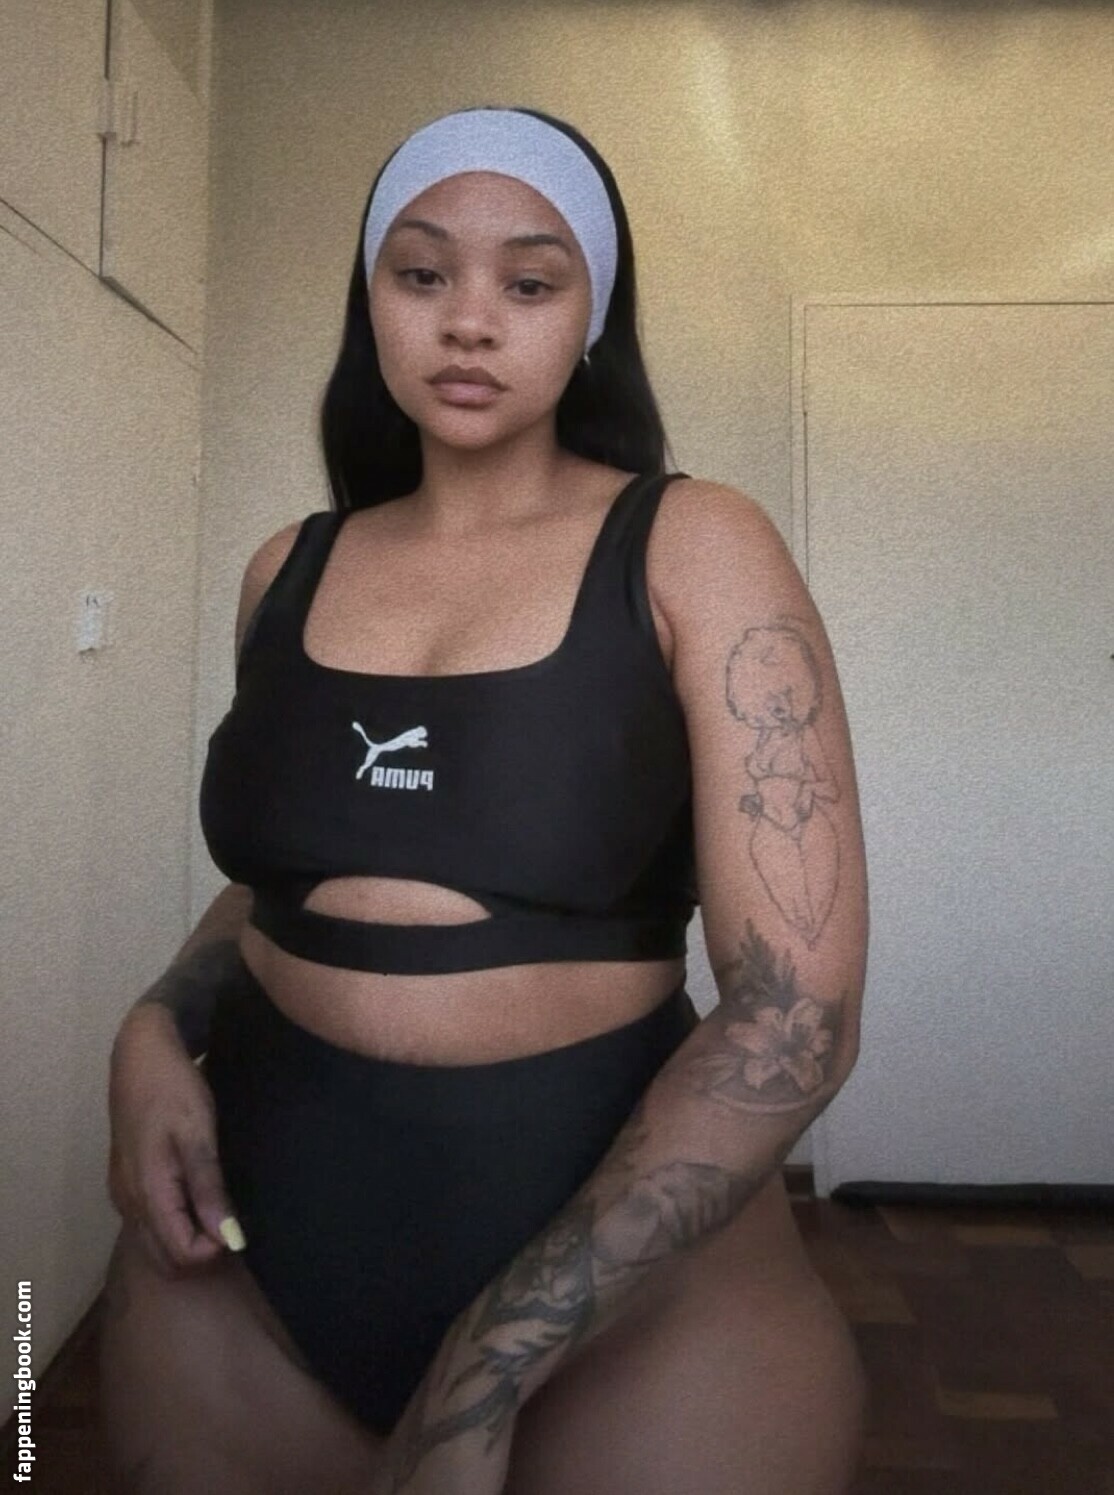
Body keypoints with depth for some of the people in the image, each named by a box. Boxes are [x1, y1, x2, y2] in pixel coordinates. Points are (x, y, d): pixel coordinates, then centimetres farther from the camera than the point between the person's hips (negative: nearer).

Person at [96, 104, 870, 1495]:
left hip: (631, 1262, -3)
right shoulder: (289, 569, 3)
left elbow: (798, 1015, -14)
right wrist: (156, 1030, -4)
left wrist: (487, 1370, -16)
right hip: (249, 1239, 5)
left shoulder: (694, 552, -9)